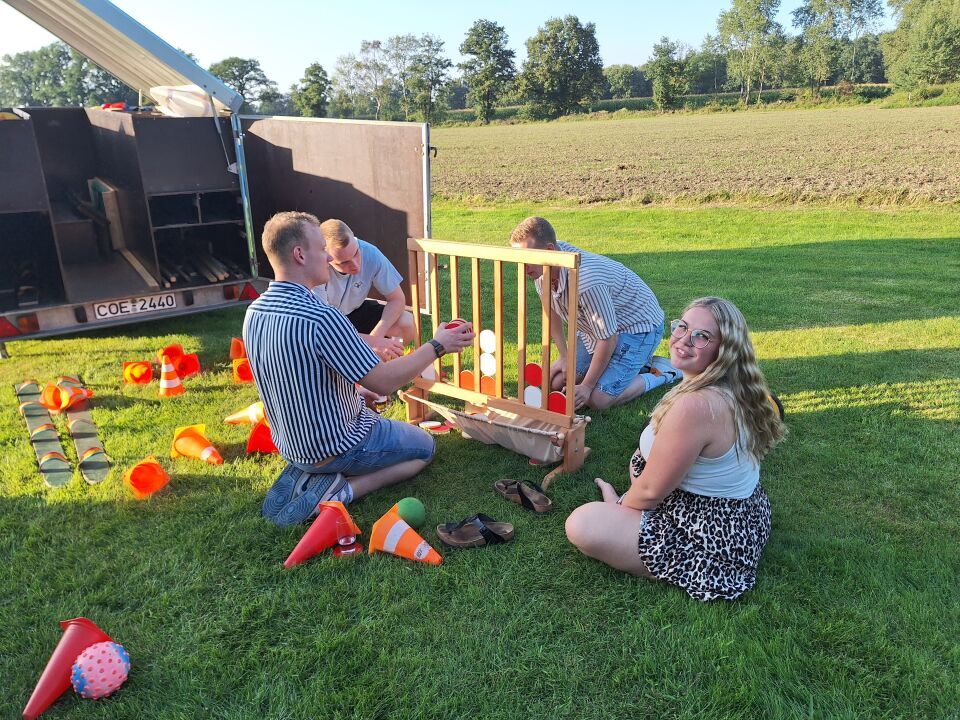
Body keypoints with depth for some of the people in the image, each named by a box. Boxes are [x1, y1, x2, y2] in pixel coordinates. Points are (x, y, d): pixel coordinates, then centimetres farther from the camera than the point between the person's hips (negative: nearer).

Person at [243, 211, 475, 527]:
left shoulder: (254, 312, -5)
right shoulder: (321, 318, -32)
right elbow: (384, 382, -24)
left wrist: (370, 348, 13)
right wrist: (437, 346, -12)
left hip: (289, 443, 8)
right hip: (336, 445, -8)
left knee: (375, 419, 35)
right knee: (423, 445, 17)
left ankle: (305, 473, 12)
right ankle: (339, 491, -3)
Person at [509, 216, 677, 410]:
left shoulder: (586, 282, -39)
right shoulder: (541, 270, -14)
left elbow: (608, 338, -28)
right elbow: (552, 311, 5)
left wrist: (586, 387, -20)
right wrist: (565, 357, 5)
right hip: (596, 326, 8)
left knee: (597, 399, -21)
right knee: (555, 382, 4)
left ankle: (659, 373, 3)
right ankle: (629, 364, 19)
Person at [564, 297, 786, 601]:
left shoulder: (694, 405, -31)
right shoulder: (734, 391, 1)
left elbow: (651, 491, -20)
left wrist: (618, 505, 1)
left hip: (715, 543, -10)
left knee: (582, 525, -18)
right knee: (640, 459, 28)